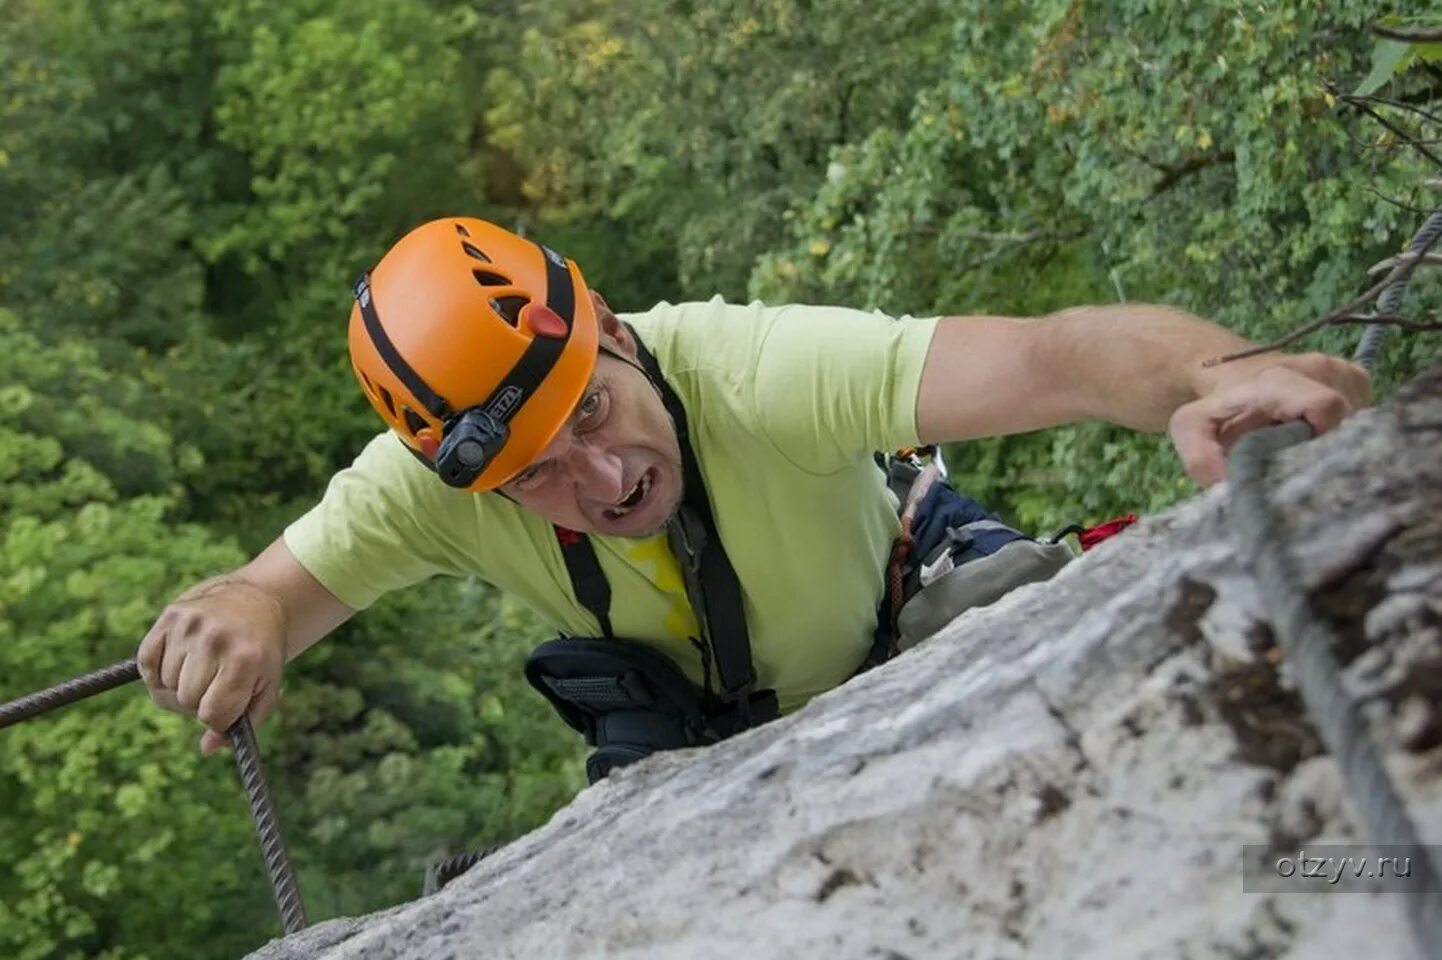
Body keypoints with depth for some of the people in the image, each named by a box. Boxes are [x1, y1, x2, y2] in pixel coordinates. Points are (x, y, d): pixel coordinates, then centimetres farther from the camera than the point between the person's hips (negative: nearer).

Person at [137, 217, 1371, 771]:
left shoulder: (757, 370, -43)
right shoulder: (432, 486, -29)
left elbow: (1056, 356, -54)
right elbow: (275, 587, -27)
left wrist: (1219, 374, -75)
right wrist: (237, 614, -52)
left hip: (912, 656, -2)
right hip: (709, 742, 3)